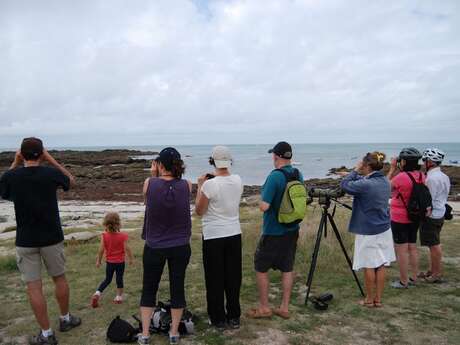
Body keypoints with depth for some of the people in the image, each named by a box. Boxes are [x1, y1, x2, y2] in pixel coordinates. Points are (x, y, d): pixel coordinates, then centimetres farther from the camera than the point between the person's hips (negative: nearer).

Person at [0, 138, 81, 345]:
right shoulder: (51, 173, -11)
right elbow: (71, 181, 11)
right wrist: (51, 160, 7)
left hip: (25, 240, 0)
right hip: (52, 237, 1)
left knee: (33, 287, 7)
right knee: (59, 278, 18)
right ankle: (65, 319, 34)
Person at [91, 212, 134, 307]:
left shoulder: (104, 236, -12)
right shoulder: (123, 236, -16)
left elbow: (101, 250, -9)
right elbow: (127, 248, -15)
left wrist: (98, 261, 4)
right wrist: (130, 258, -1)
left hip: (109, 262, 2)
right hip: (120, 262, -2)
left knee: (107, 279, 18)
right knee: (119, 279, 12)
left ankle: (97, 293, 4)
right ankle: (119, 297, 19)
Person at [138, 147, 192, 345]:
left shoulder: (149, 184, -13)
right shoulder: (186, 185, -9)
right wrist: (159, 177, 8)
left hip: (154, 247, -1)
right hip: (180, 247, 1)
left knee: (149, 289, 16)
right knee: (177, 288, 14)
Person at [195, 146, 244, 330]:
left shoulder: (209, 184, -19)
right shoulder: (238, 181, -2)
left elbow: (199, 211, -6)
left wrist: (200, 186, 0)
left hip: (213, 236, -5)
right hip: (234, 234, 5)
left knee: (215, 280, 9)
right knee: (233, 277, 15)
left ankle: (218, 319, 20)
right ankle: (234, 317, 26)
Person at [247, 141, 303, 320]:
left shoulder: (275, 176, -21)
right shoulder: (298, 175, 2)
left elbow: (264, 207, -23)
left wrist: (261, 201, -3)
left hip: (273, 232, -7)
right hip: (292, 230, 7)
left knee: (261, 268, 8)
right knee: (287, 268, 14)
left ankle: (264, 308, 18)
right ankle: (284, 307, 23)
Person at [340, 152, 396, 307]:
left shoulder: (366, 184, -22)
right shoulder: (386, 182, 4)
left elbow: (344, 185, -12)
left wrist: (355, 171, -6)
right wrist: (358, 175, 1)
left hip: (368, 232, -7)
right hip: (384, 229, 7)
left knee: (369, 265, 5)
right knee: (381, 265, 11)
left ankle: (369, 299, 18)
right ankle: (378, 299, 21)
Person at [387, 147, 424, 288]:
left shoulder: (401, 177, -23)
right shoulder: (421, 176, -1)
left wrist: (392, 169, -1)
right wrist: (398, 171, 5)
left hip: (400, 219, -7)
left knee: (401, 250, 2)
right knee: (412, 248, 16)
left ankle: (403, 281, 10)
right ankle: (413, 278, 26)